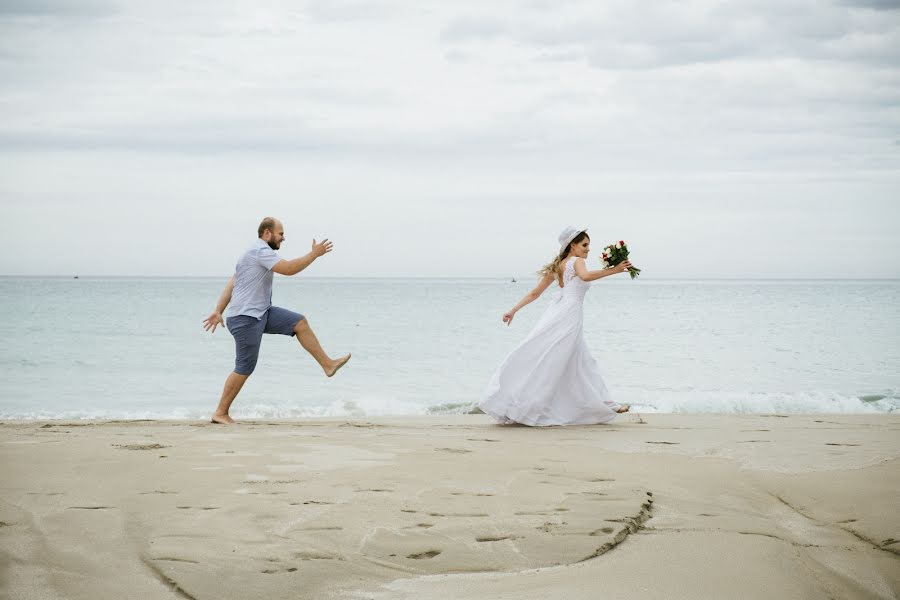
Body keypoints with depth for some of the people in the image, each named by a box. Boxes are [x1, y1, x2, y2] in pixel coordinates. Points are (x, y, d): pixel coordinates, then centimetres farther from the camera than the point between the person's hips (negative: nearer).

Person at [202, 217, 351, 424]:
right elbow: (288, 268, -26)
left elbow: (231, 283, 16)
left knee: (300, 322, 5)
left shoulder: (258, 252, 18)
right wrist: (314, 254, -16)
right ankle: (221, 413, 2)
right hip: (246, 319, -10)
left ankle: (328, 364, 9)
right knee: (244, 368, -6)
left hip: (261, 313, 10)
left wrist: (218, 311, 12)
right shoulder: (261, 251, -15)